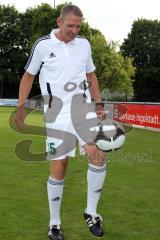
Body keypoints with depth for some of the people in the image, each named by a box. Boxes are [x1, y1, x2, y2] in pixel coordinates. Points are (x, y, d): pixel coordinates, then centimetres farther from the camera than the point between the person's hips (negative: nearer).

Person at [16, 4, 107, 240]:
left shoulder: (84, 44, 7)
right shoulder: (43, 45, -3)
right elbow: (28, 76, 7)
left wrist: (99, 104, 12)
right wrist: (21, 106, 0)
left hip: (82, 110, 3)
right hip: (56, 115, -3)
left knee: (99, 157, -14)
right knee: (58, 169, -1)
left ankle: (91, 213, 5)